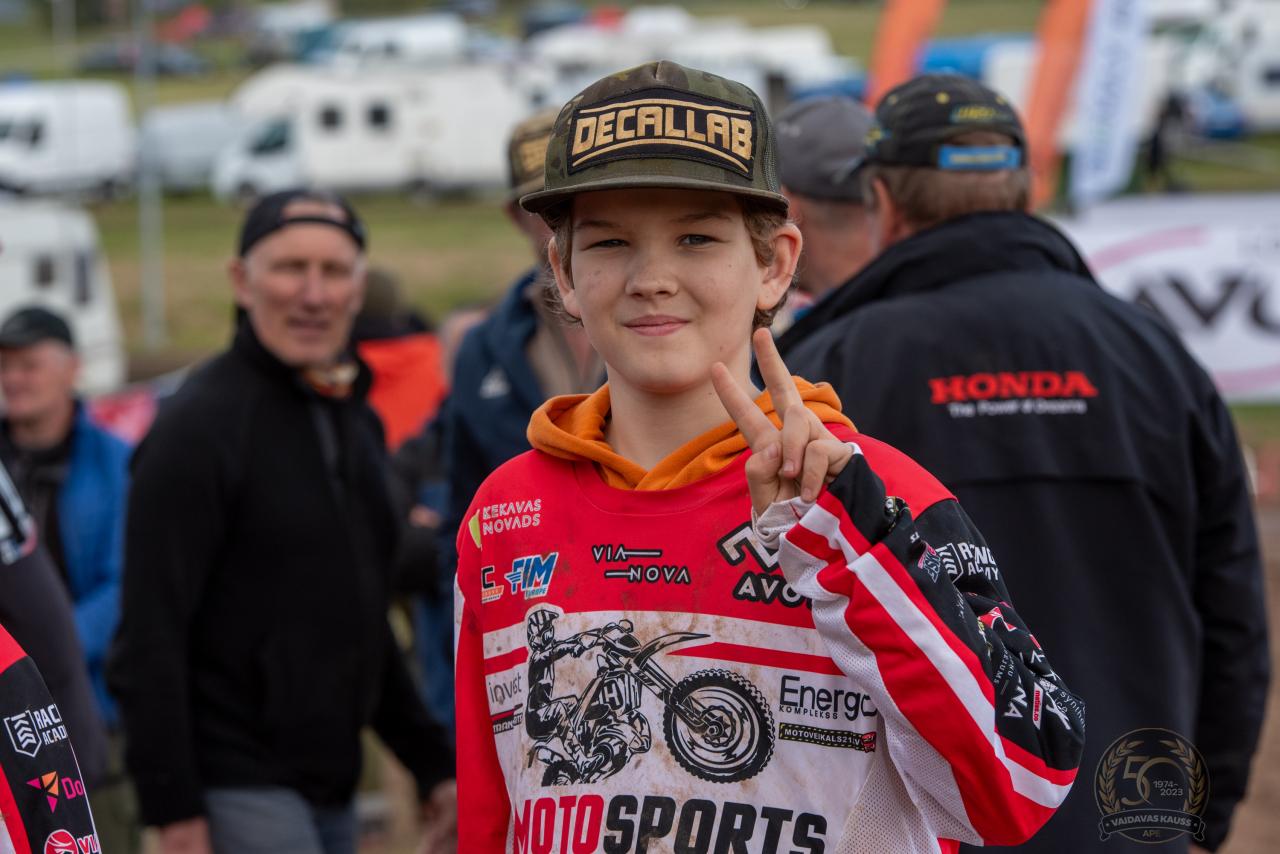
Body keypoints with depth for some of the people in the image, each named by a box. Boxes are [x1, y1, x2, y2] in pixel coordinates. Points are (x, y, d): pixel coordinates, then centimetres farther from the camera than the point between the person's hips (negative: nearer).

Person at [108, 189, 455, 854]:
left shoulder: (358, 423, 14)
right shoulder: (198, 426, -12)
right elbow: (151, 637, -16)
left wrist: (431, 761, 18)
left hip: (332, 788, 8)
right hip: (239, 790, -8)